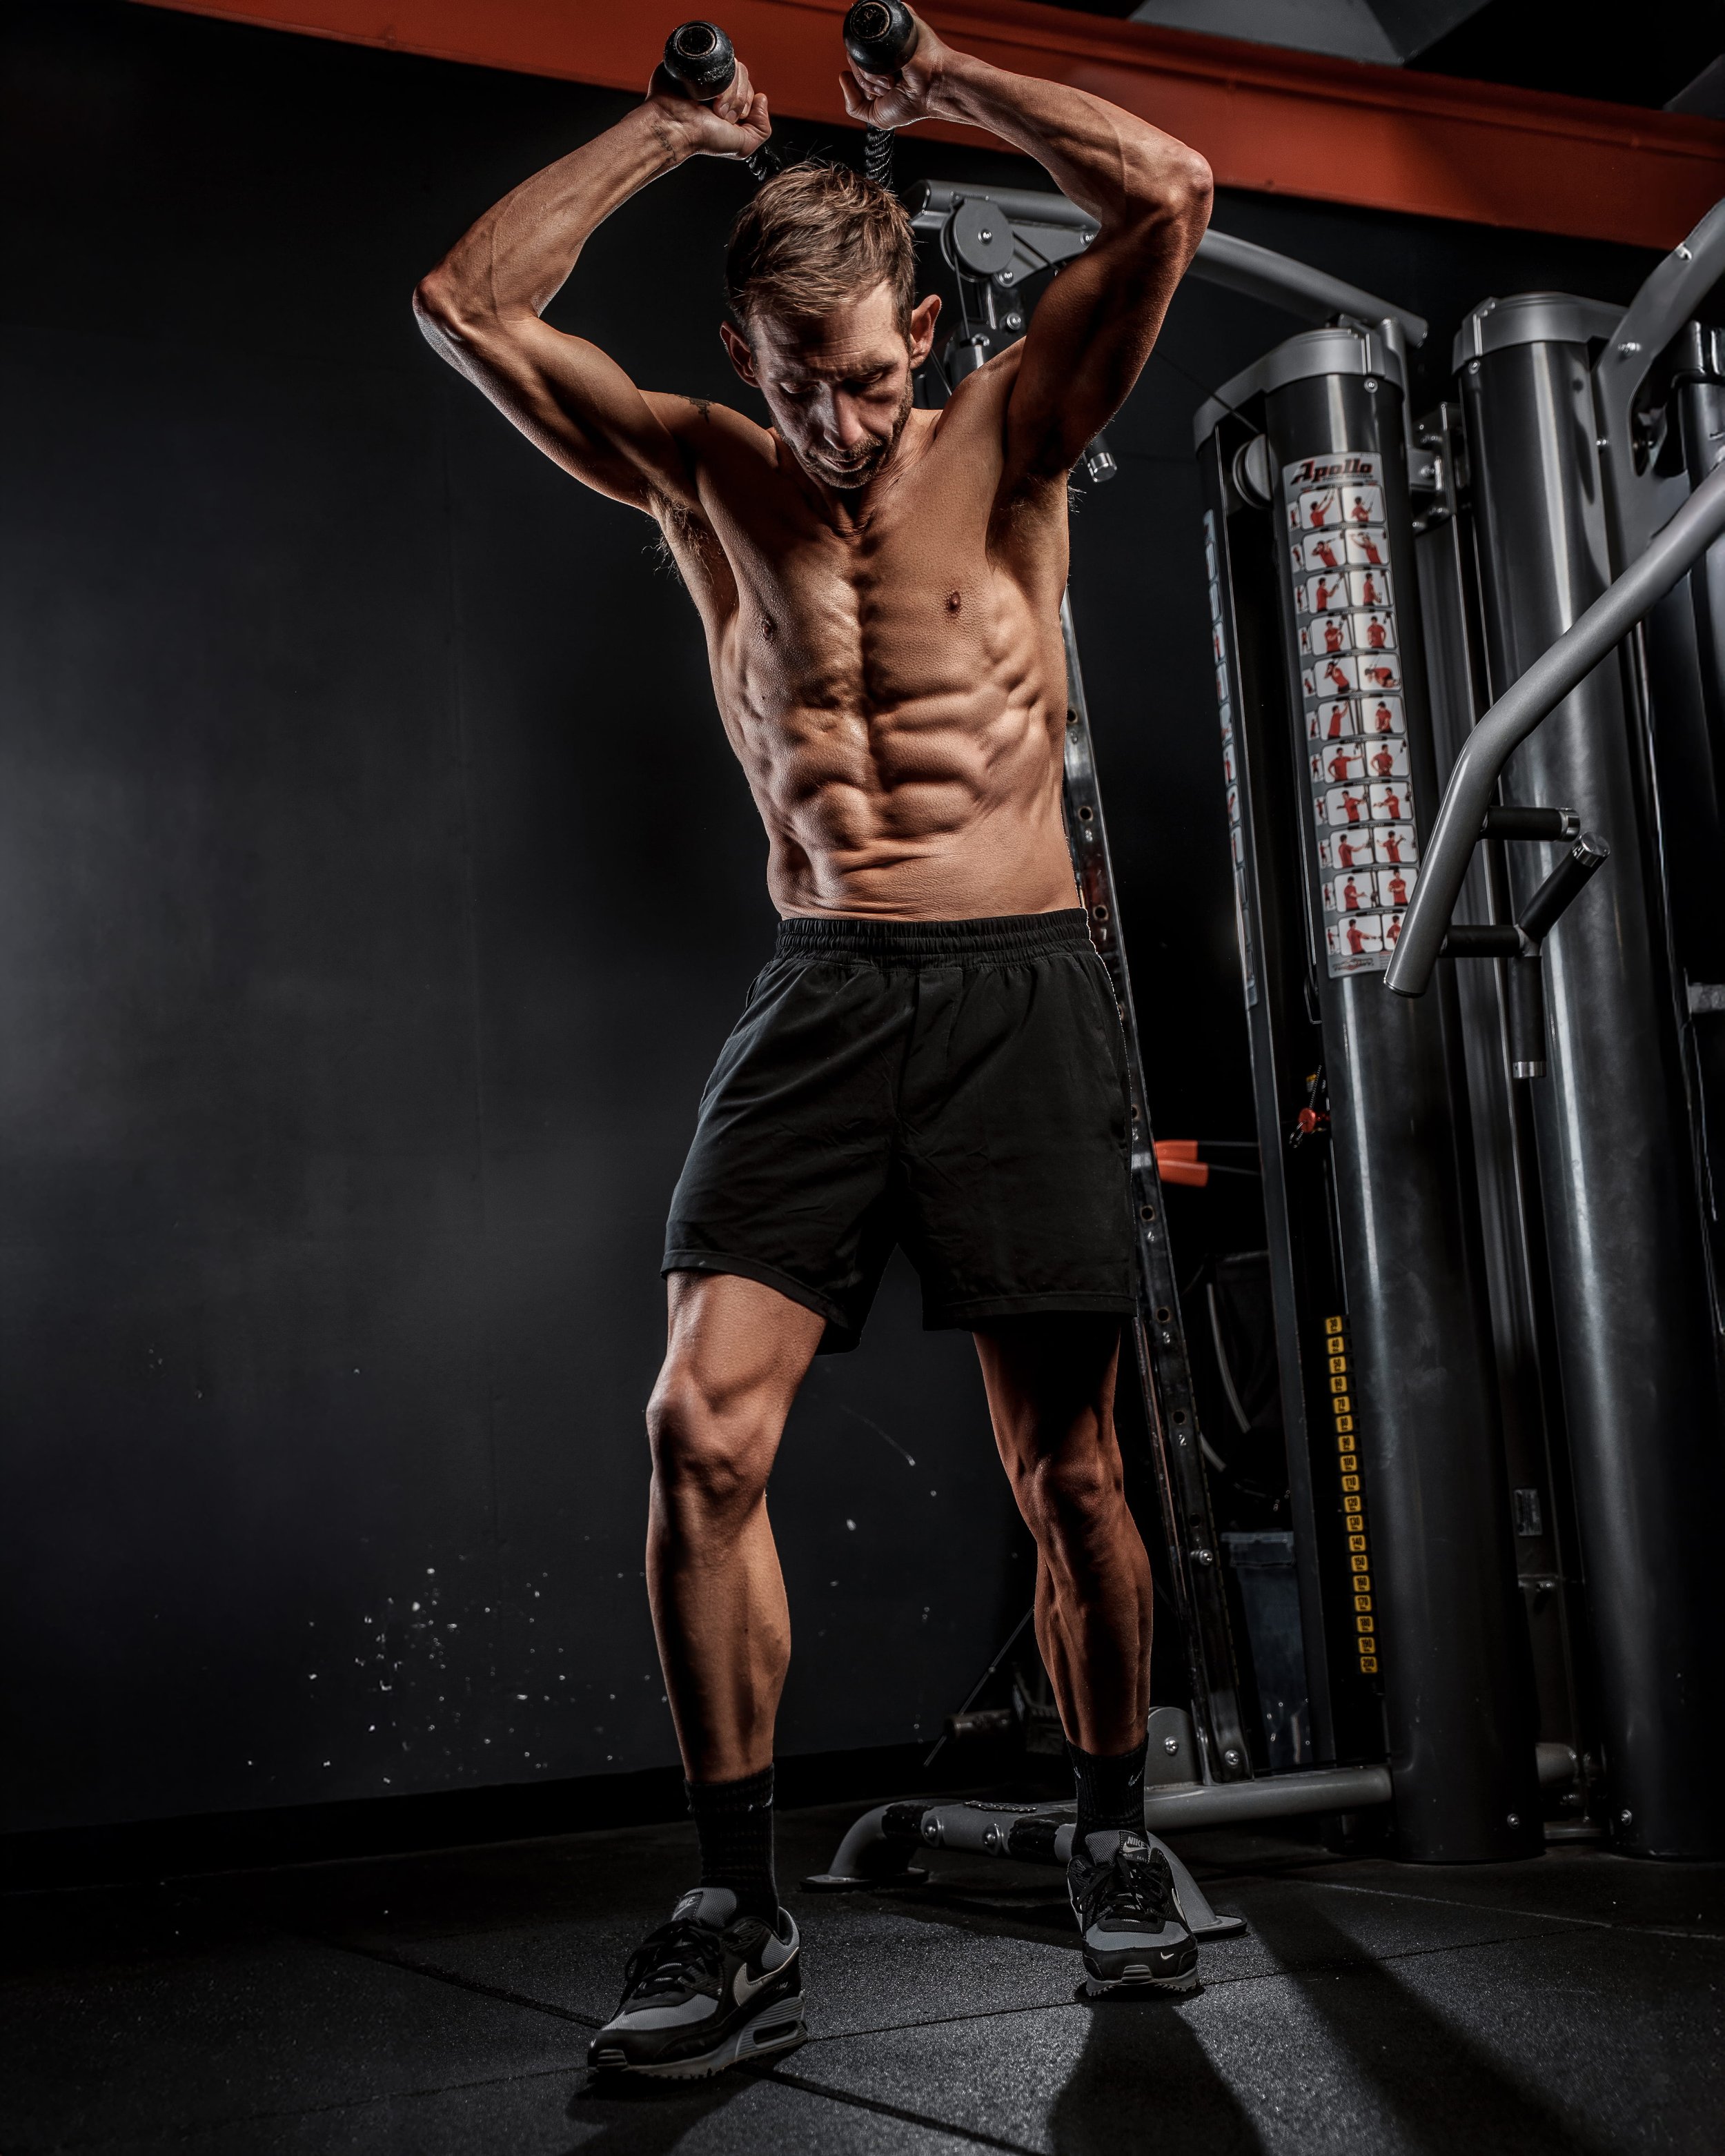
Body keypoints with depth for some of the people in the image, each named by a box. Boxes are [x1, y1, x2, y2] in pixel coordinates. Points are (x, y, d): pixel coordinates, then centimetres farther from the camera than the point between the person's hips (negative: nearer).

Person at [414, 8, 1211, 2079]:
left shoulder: (1007, 446, 6)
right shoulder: (703, 477, 11)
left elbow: (1167, 193, -4)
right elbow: (464, 301, 6)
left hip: (1018, 990, -1)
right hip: (818, 993, 2)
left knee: (1065, 1468, 3)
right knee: (701, 1429, -14)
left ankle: (1115, 1835, 24)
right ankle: (737, 1912, -3)